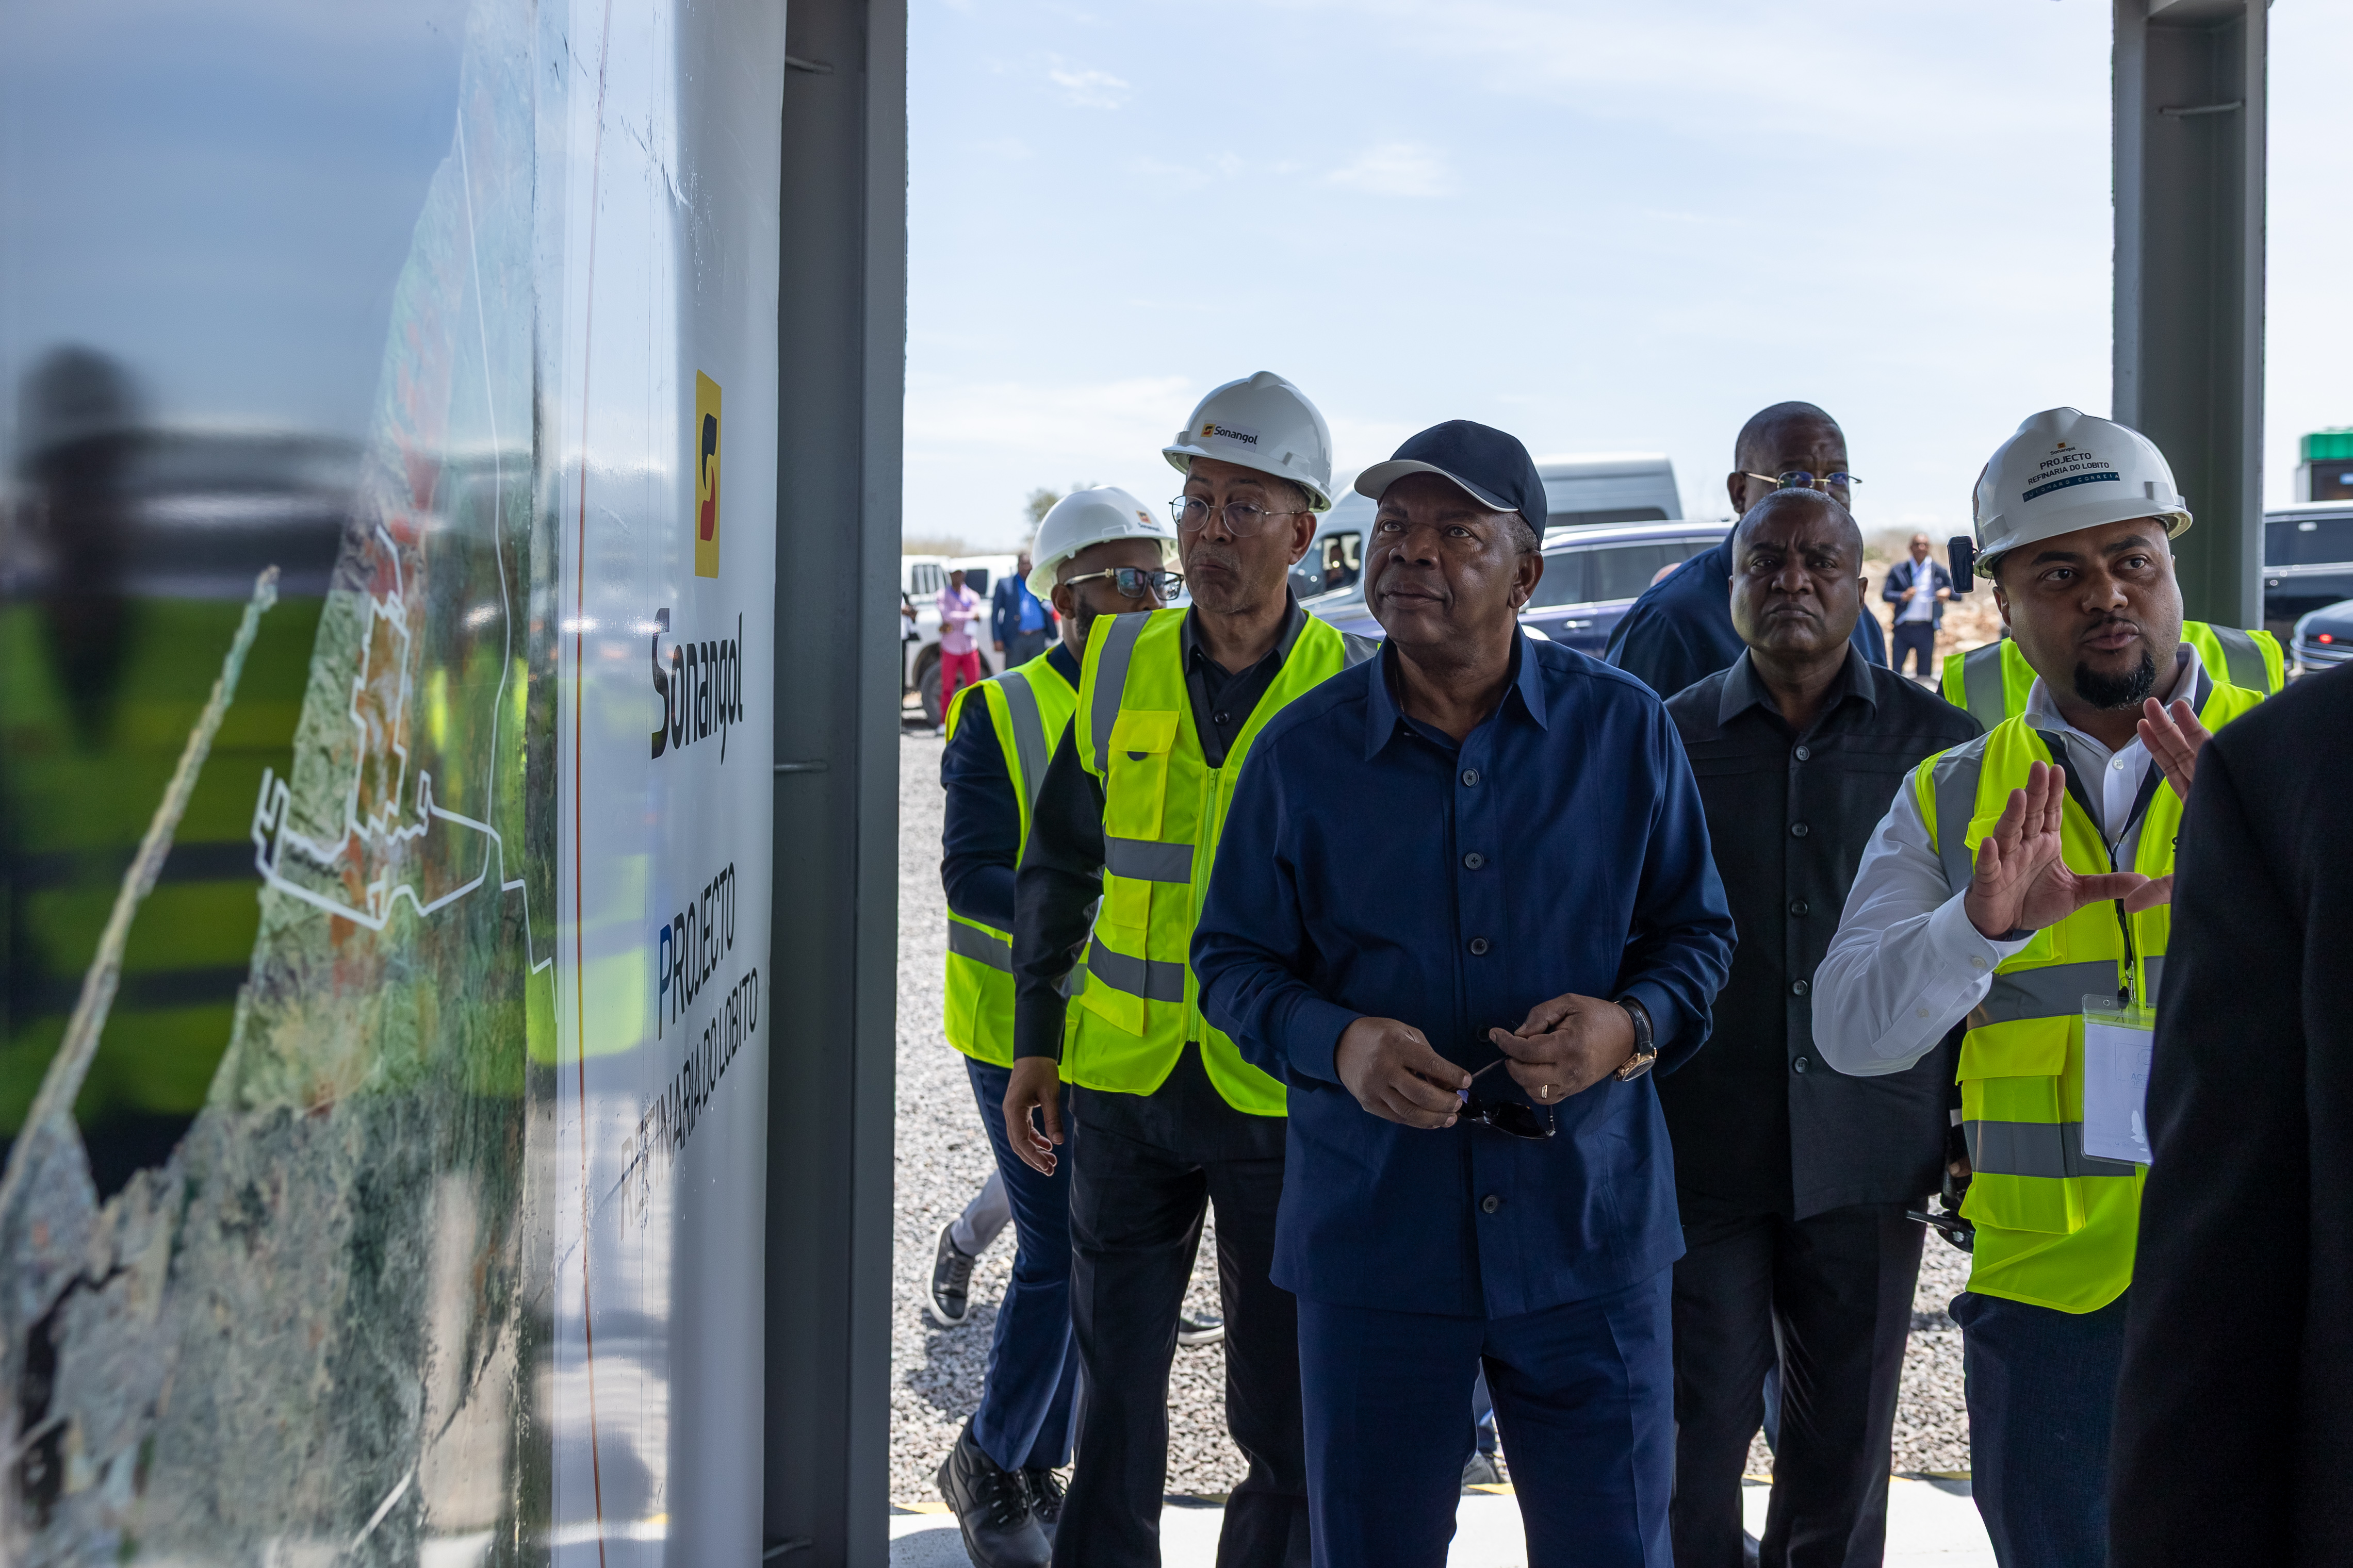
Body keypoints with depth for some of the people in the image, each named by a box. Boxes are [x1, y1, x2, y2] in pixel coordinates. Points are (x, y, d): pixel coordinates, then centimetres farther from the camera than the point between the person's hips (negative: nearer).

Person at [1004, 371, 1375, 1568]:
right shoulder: (1123, 667, 3)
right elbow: (1058, 867, 11)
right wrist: (1035, 1041, 7)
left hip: (1284, 1098, -2)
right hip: (1124, 1080, 3)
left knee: (1283, 1411, 8)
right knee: (1114, 1379, 11)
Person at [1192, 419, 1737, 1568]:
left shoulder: (1624, 728, 1)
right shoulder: (1303, 749, 0)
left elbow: (1696, 933, 8)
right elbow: (1231, 961, 5)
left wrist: (1629, 1025, -14)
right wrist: (1338, 1042, -16)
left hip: (1588, 1232, 0)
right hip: (1372, 1236, 0)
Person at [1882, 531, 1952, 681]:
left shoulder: (1939, 570, 8)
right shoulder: (1898, 570, 7)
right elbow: (1885, 594, -1)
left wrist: (1948, 592, -12)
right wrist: (1903, 597, -20)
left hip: (1926, 629, 0)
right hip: (1903, 628, 0)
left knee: (1924, 674, 4)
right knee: (1895, 670, -4)